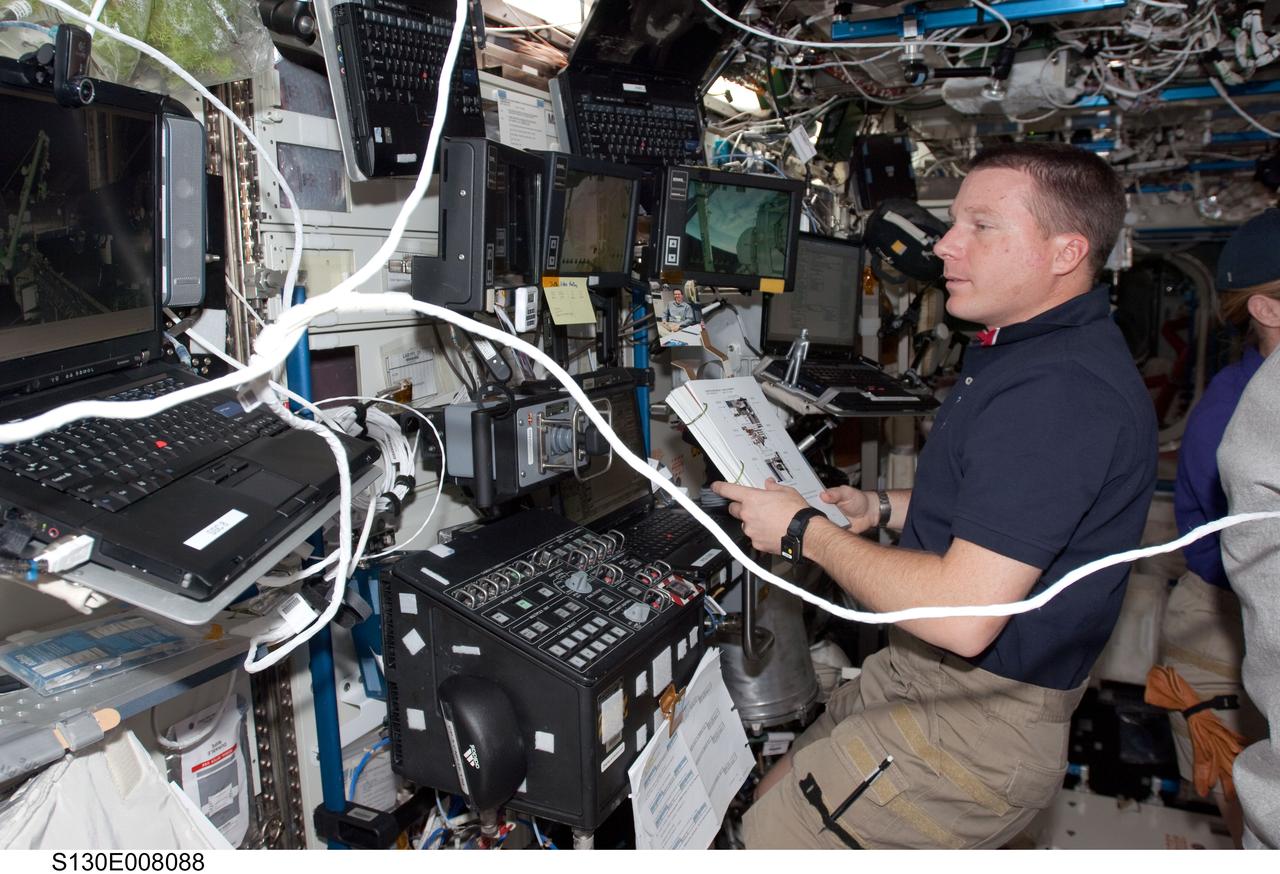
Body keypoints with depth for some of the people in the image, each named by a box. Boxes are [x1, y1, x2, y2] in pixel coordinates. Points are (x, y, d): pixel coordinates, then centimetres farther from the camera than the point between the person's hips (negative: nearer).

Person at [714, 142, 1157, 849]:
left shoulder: (1059, 390, -27)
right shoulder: (1027, 350, 11)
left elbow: (962, 616, -32)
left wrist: (805, 530, -19)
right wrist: (884, 508, 10)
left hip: (978, 723, -10)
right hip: (922, 674, 10)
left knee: (770, 839, -3)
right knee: (778, 795, 18)